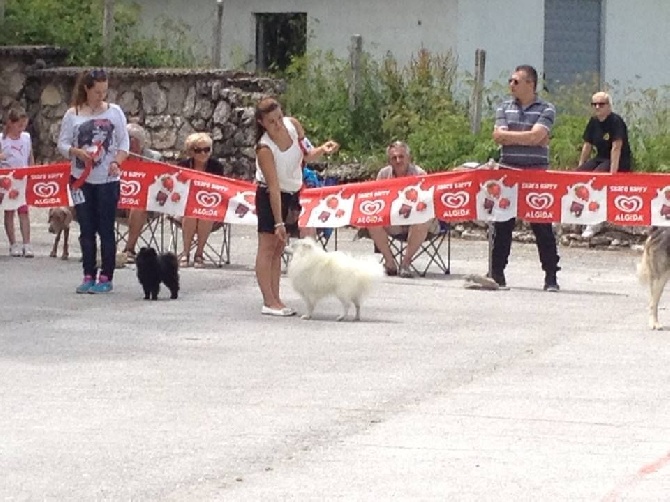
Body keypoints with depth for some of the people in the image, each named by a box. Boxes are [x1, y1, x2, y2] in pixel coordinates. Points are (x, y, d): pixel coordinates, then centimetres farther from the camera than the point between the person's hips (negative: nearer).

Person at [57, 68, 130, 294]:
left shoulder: (114, 112, 2)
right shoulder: (72, 115, 2)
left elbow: (124, 142, 3)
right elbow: (62, 144, 3)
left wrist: (117, 162, -14)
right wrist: (78, 153, -17)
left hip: (108, 180, -1)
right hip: (82, 180, 1)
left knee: (106, 229, 0)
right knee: (86, 229, 5)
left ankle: (106, 277, 5)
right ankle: (89, 276, 12)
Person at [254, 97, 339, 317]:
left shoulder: (293, 125, -12)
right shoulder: (264, 148, -29)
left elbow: (306, 155, 6)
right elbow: (274, 187, -29)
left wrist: (323, 150, -16)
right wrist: (278, 222, -28)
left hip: (292, 193, 7)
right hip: (270, 197, -7)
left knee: (279, 247, 9)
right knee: (268, 246, -5)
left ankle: (276, 300, 11)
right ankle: (269, 302, -6)